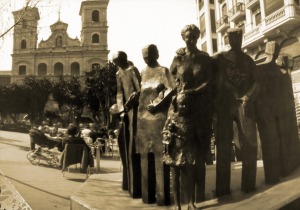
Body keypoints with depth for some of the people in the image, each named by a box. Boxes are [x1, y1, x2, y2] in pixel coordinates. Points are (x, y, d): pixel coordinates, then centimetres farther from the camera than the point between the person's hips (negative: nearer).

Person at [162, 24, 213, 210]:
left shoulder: (205, 59, 6)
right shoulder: (178, 59, 7)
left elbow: (208, 83, -3)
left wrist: (191, 92, -16)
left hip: (200, 109, 0)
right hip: (181, 109, 0)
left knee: (195, 155, 1)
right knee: (177, 153, -3)